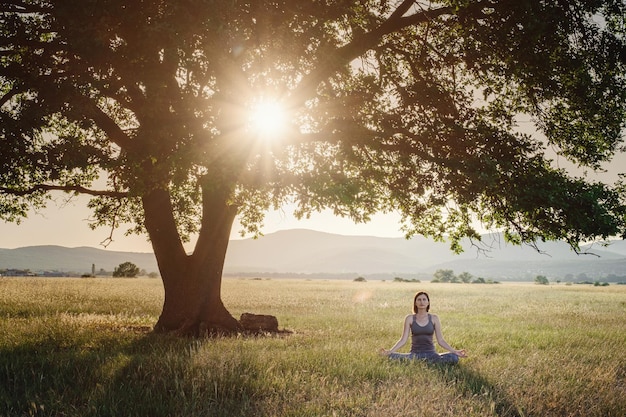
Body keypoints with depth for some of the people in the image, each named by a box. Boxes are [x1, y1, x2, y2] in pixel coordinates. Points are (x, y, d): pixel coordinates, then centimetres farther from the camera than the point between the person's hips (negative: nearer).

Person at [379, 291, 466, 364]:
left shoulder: (434, 318, 5)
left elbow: (440, 340, 5)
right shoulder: (410, 318, 4)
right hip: (415, 354, -1)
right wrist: (390, 351, -13)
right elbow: (403, 339, 0)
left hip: (430, 353, 1)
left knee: (454, 358, -29)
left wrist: (454, 351, -7)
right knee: (392, 356, -31)